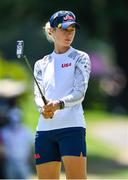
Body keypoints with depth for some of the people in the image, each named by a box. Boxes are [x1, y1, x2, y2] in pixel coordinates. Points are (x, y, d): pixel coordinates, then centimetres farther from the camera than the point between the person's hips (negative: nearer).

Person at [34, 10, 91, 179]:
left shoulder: (80, 58, 6)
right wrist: (44, 108, -20)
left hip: (71, 127, -4)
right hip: (44, 129, 4)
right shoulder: (41, 64, 16)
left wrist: (58, 104, -25)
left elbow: (80, 93, -6)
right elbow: (37, 95, 5)